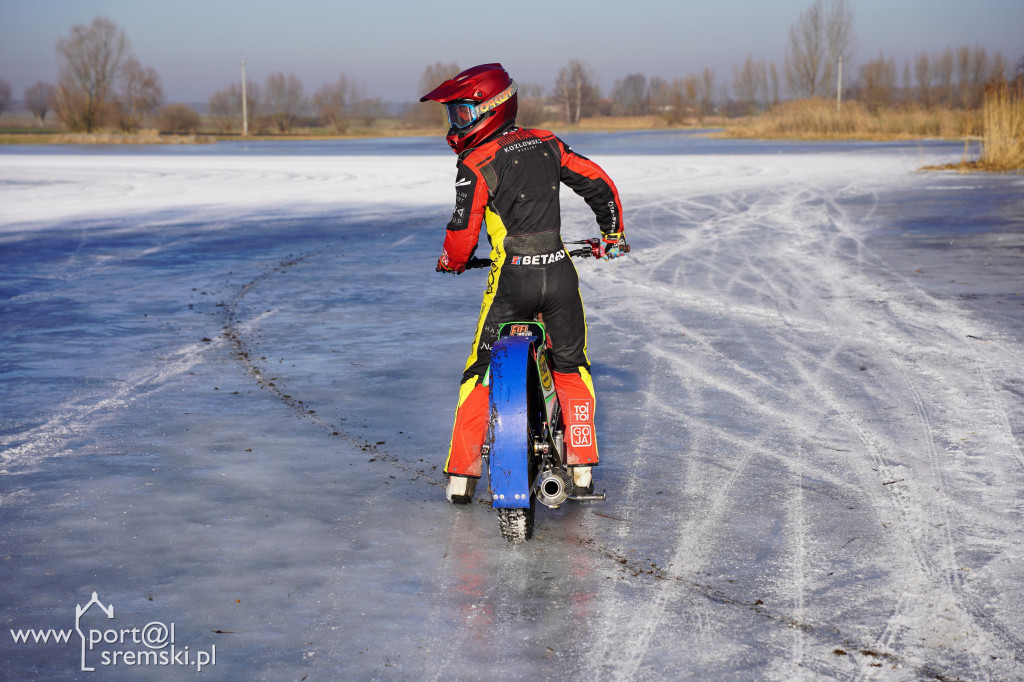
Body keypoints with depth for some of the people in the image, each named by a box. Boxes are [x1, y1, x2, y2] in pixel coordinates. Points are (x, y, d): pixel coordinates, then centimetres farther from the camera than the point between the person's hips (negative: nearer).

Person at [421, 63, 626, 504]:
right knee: (571, 366, 19)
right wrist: (612, 234, 28)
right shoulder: (548, 145, 8)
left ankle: (462, 475, 8)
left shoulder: (476, 163, -7)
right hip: (560, 272, 4)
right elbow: (599, 183, 13)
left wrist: (451, 262, 14)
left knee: (480, 370, 9)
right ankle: (582, 467, 16)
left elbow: (463, 232, -9)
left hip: (512, 278, -4)